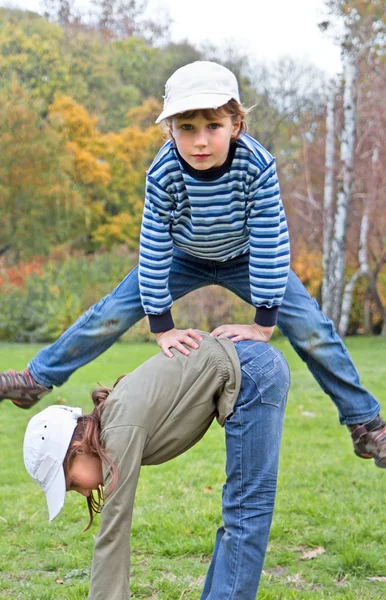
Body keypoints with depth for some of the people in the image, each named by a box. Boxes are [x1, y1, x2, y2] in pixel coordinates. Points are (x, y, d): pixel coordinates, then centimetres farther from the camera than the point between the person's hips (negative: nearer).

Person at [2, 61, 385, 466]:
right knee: (109, 315, -5)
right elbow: (153, 248, -25)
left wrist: (263, 323, -28)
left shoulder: (257, 165, -36)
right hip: (184, 258, 1)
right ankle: (36, 380, 14)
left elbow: (270, 242, -30)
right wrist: (162, 328, -22)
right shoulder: (163, 173, -33)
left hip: (244, 259, -1)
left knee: (312, 329, -12)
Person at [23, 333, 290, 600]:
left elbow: (113, 535, -14)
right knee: (239, 509, 13)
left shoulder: (121, 430, -15)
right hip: (258, 370, 9)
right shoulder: (112, 423, 10)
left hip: (253, 373, -9)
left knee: (245, 509, -5)